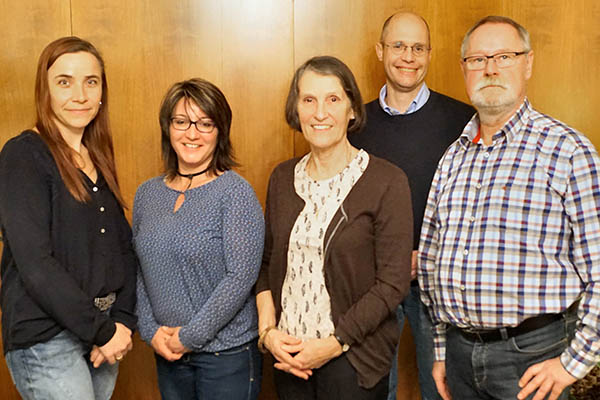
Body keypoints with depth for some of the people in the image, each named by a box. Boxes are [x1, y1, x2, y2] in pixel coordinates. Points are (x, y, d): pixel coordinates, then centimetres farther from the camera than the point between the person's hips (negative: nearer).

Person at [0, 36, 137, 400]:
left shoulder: (98, 159, 10)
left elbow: (124, 246, 7)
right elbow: (35, 264, -17)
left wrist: (123, 321, -5)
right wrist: (103, 330, -14)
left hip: (104, 333, 6)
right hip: (46, 340, -6)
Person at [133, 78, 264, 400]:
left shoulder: (235, 192, -12)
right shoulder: (147, 194, 5)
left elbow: (241, 276, -17)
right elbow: (139, 271, 9)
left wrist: (190, 336, -14)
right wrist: (151, 330, -3)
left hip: (227, 353, -5)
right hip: (167, 354, 5)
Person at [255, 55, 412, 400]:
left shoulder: (387, 181, -11)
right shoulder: (283, 178, 4)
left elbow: (392, 284, -13)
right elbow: (268, 263, 8)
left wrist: (333, 344, -15)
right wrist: (268, 330, -4)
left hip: (355, 358, -4)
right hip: (289, 355, 4)